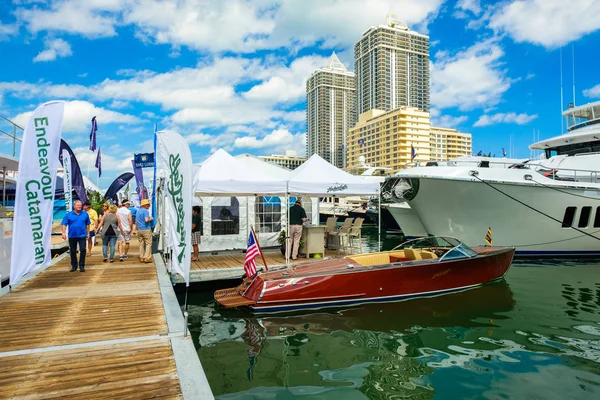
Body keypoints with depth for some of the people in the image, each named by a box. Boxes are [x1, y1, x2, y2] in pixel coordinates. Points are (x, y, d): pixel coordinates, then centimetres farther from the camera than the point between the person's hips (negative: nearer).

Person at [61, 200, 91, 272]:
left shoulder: (85, 214, 3)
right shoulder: (69, 215, 0)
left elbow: (87, 224, 9)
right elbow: (64, 224, -4)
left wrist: (88, 233, 9)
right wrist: (64, 233, -14)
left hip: (82, 235, -1)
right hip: (72, 236, 1)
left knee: (83, 250, -6)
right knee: (73, 251, 10)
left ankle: (82, 266, 4)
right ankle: (74, 266, 22)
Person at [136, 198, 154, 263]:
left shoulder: (138, 211, 15)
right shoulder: (145, 211, -12)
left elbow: (136, 222, 21)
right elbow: (146, 220, -24)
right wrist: (150, 219, -6)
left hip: (139, 229, 8)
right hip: (146, 229, -8)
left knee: (141, 244, 11)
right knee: (148, 243, -3)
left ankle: (142, 257, 13)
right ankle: (147, 258, -6)